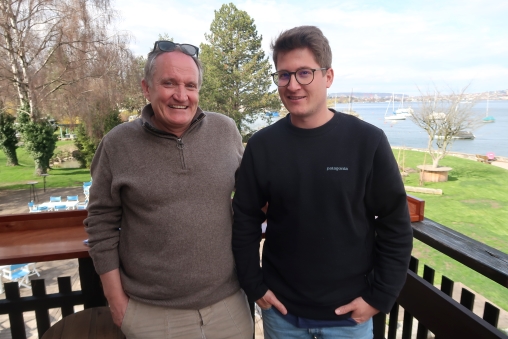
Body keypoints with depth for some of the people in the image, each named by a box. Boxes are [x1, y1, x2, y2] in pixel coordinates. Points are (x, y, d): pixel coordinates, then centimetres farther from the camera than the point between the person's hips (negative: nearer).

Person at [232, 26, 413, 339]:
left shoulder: (368, 141, -12)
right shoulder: (262, 146, -8)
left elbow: (396, 227, -7)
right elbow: (245, 221, -1)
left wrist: (379, 297, -6)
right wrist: (254, 286, -2)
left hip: (349, 314, -1)